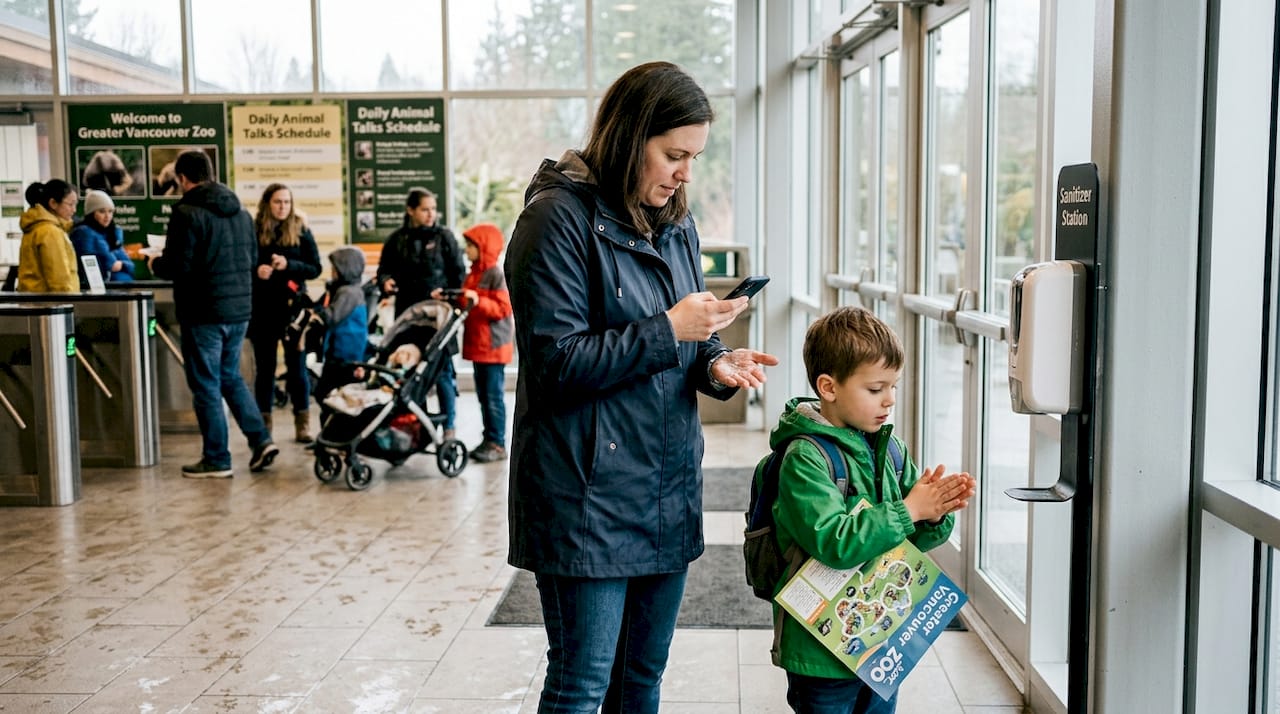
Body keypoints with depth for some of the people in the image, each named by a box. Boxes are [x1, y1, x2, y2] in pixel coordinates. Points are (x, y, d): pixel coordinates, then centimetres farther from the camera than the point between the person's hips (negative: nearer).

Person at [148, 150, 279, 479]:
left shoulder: (188, 213, -14)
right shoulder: (240, 211, 9)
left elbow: (177, 267, -16)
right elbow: (253, 257, 16)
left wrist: (156, 264, 4)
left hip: (203, 313, -7)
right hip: (240, 309, 7)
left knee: (206, 385, 3)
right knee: (231, 377, 20)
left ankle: (216, 459, 10)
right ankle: (261, 440, 11)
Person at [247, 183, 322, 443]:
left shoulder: (301, 231, 2)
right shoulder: (254, 231, 1)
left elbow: (315, 269, 0)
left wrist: (288, 265, -16)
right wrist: (255, 271, -16)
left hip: (293, 307, 0)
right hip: (262, 310, 0)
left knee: (297, 367, 2)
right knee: (264, 368, 7)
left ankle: (303, 424, 8)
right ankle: (264, 424, 14)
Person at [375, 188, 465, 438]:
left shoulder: (444, 236, 2)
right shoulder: (397, 239, 7)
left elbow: (458, 272, 3)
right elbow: (384, 269, 14)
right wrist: (386, 281, -7)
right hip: (407, 313, 3)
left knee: (442, 370, -1)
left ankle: (449, 426, 7)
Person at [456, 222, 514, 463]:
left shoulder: (496, 274, -12)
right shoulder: (472, 274, 15)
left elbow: (504, 308, -18)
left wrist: (478, 301, -27)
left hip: (494, 346, -9)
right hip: (477, 344, 9)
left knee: (494, 396, -5)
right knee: (483, 396, 12)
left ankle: (498, 444, -1)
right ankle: (488, 439, 19)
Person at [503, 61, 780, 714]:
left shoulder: (675, 222, 12)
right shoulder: (560, 217, -12)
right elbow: (554, 363, -18)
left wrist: (715, 364, -5)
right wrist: (668, 332, -18)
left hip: (668, 487, 8)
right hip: (588, 495, -7)